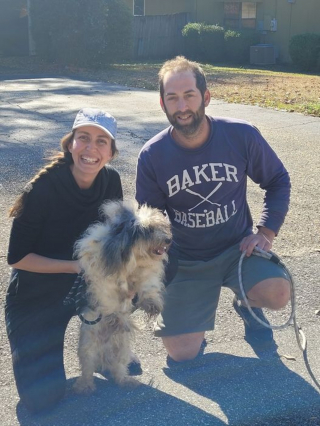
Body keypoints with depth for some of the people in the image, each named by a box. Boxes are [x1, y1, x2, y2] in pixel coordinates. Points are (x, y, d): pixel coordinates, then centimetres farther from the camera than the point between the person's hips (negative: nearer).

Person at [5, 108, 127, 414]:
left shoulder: (111, 181, -13)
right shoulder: (42, 189, -27)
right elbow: (17, 258, -19)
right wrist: (74, 266, -26)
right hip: (36, 296, -4)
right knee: (43, 398, -4)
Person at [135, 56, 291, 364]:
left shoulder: (242, 136, -14)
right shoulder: (152, 156, -13)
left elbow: (278, 181, 2)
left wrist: (266, 232, -10)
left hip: (237, 247, 0)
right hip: (185, 262, 0)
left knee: (278, 293, -29)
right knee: (182, 356, -4)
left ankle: (247, 304, 9)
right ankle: (197, 313, 31)